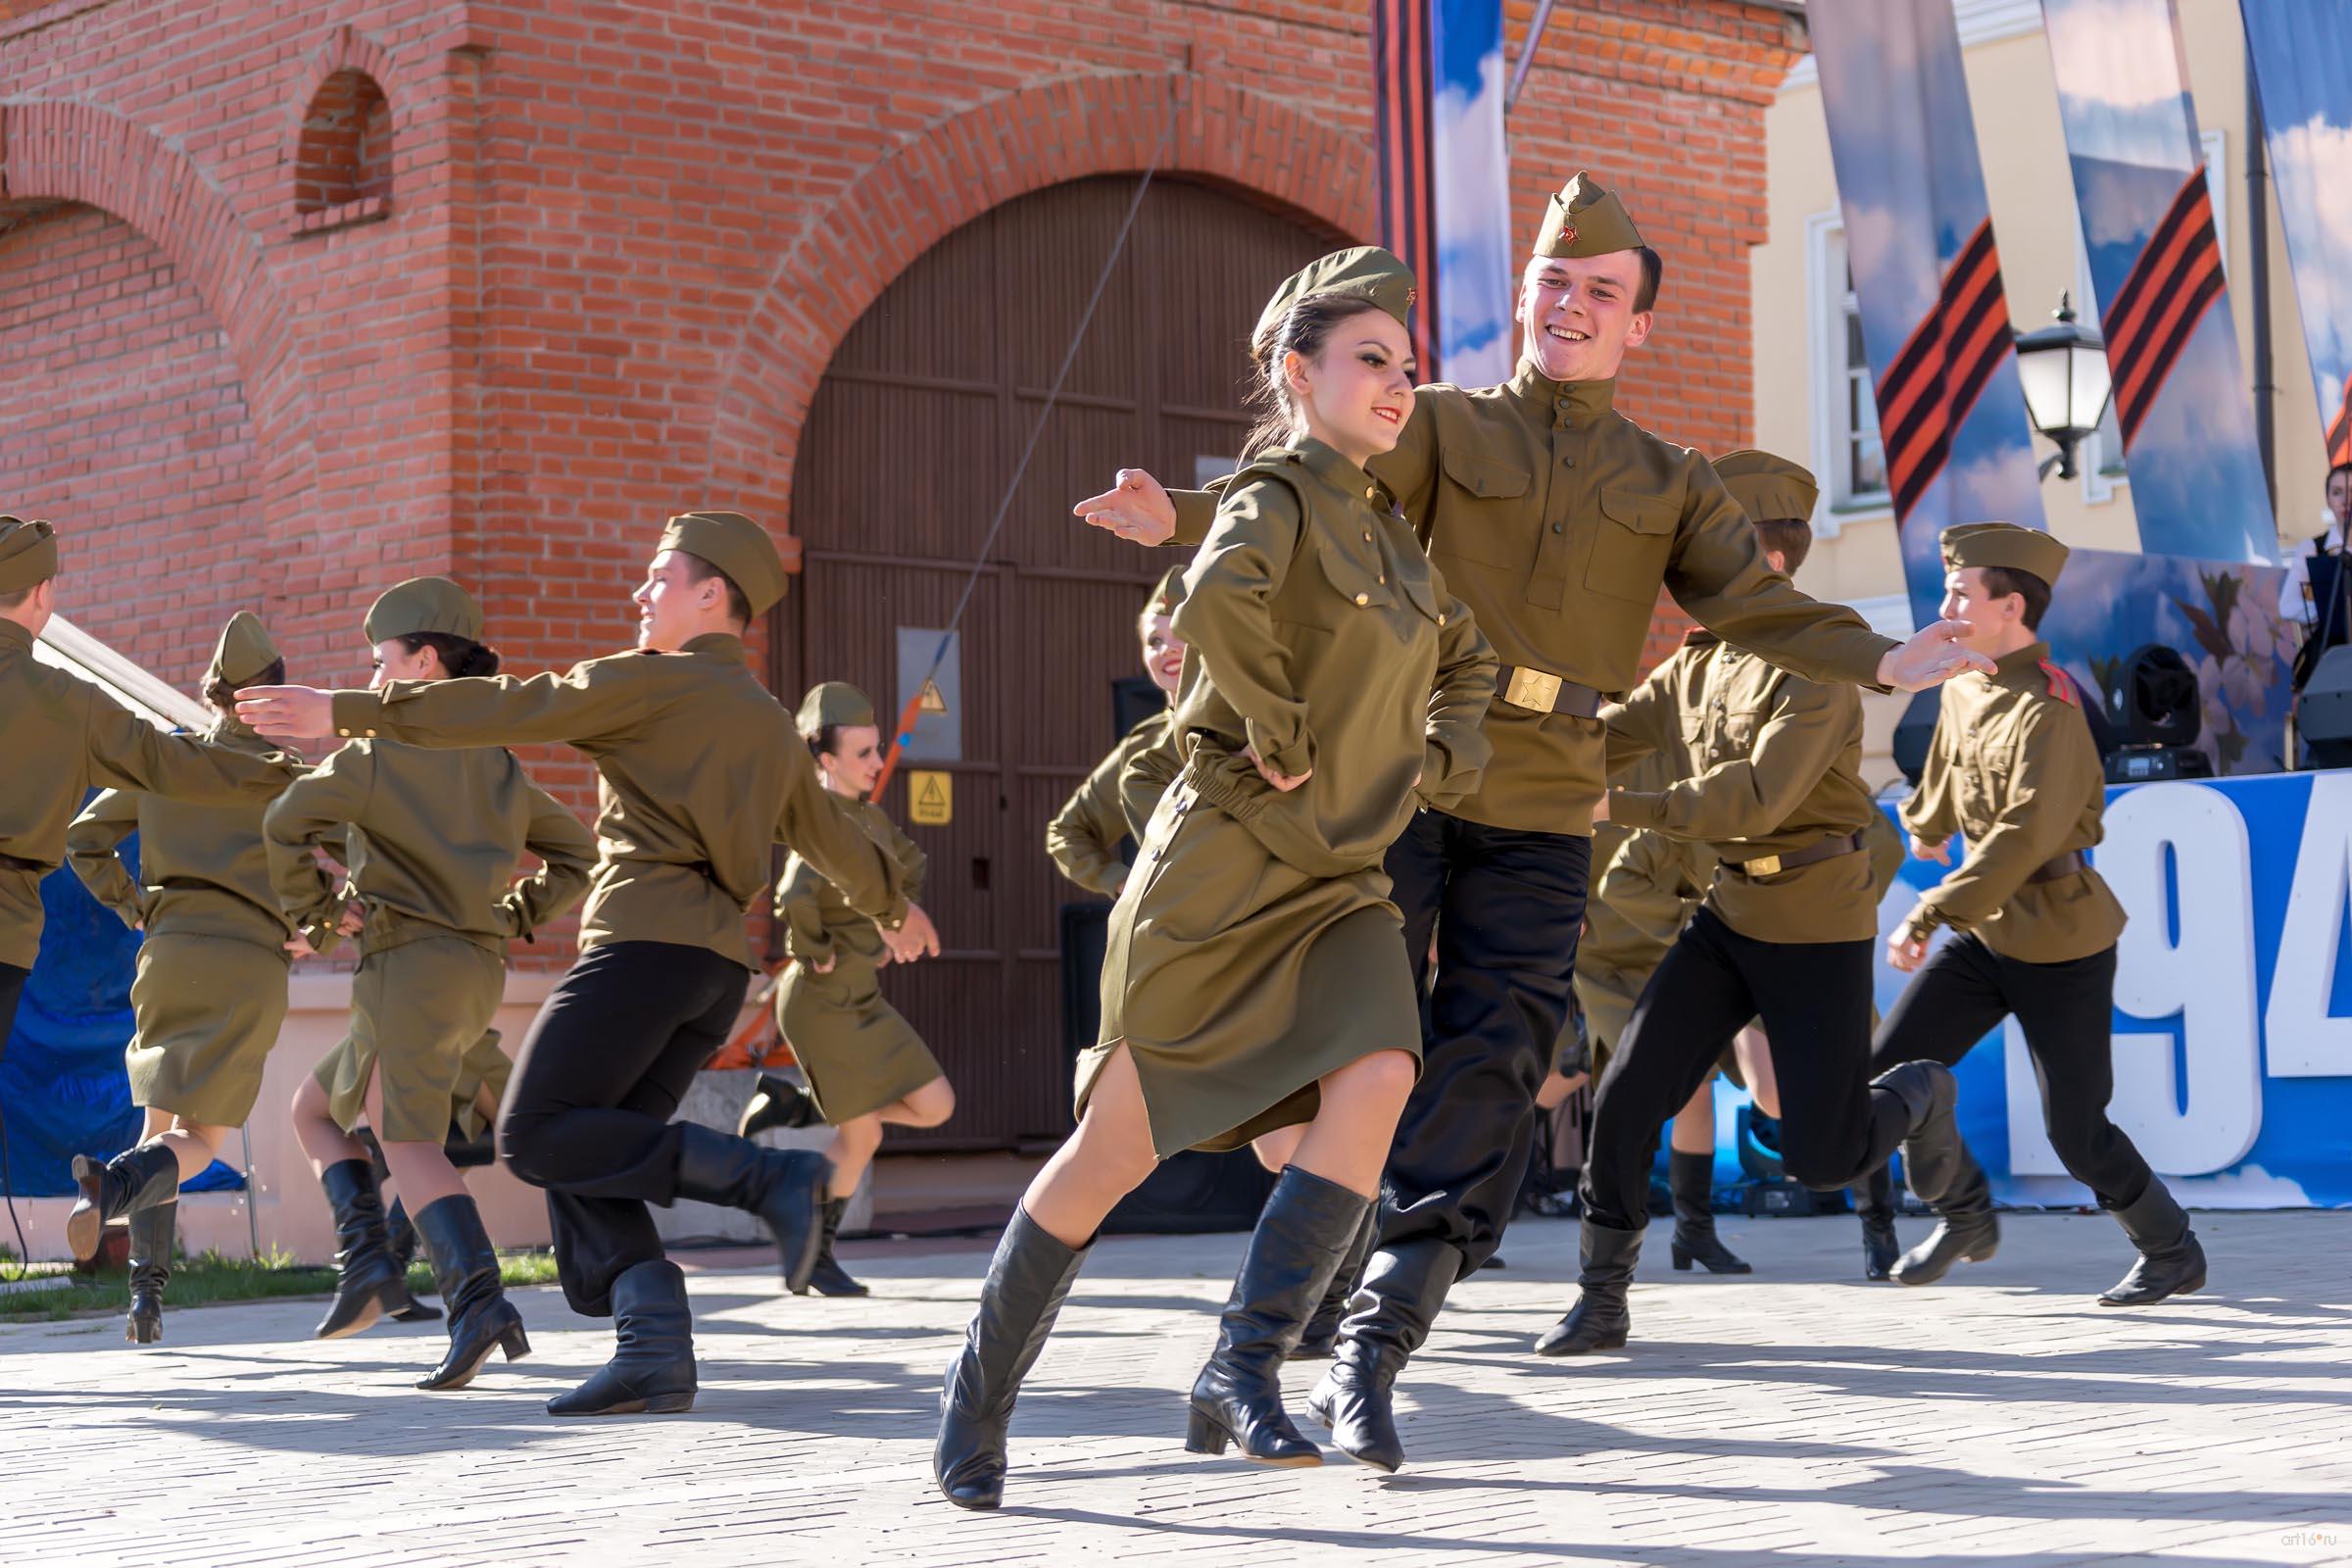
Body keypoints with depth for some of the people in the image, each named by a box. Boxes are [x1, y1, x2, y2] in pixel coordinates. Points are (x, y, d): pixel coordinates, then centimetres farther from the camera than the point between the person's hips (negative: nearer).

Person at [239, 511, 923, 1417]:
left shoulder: (655, 681, 1)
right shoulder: (770, 726, 24)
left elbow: (508, 710, -4)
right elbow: (832, 835, 38)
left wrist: (347, 713, -3)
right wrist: (891, 905, 59)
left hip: (646, 939, -8)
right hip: (720, 964, 8)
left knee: (537, 1136, -11)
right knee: (590, 1157, 7)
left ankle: (769, 1179, -19)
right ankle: (655, 1354, -9)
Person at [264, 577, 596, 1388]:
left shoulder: (380, 749, -3)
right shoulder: (496, 763, 18)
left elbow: (289, 820, -15)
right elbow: (575, 852, 22)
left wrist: (312, 905, -2)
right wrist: (513, 918, 17)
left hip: (410, 963, -8)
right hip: (478, 972, 8)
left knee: (410, 1140, -15)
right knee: (318, 1110, 17)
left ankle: (477, 1298, -30)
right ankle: (367, 1258, 2)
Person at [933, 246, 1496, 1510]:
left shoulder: (1391, 533, 13)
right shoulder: (1276, 500, -11)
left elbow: (1465, 660, 31)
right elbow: (1216, 598, -35)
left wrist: (1441, 763, 14)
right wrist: (1279, 735, -25)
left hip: (1339, 881, 6)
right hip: (1222, 869, -6)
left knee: (1375, 1077, -22)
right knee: (1118, 1145, 0)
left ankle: (1243, 1369, -20)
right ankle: (978, 1394, 18)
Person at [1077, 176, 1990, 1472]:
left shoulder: (1668, 485, 17)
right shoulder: (1442, 426, 8)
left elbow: (1761, 608, 7)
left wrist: (1882, 663, -11)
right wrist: (1181, 519, -27)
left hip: (1540, 817, 2)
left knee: (1489, 1065, -5)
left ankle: (1371, 1352, -2)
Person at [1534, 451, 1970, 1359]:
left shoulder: (1816, 668, -16)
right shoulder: (1694, 666, 7)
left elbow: (1758, 799, -27)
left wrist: (1623, 808, -30)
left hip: (1819, 931, -6)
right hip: (1730, 916, 6)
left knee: (1820, 1158, -1)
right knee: (1626, 1097, -10)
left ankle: (1919, 1095, 33)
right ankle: (1601, 1300, 2)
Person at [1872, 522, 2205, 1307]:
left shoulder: (2049, 710, -22)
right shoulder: (1964, 688, 4)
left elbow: (2024, 836, -31)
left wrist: (1929, 915, -33)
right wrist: (1928, 824, 47)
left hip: (2059, 946, -7)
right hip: (1983, 933, 7)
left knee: (2075, 1133, -1)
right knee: (1890, 1075, -2)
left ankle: (2172, 1252, 22)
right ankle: (1965, 1216, 18)